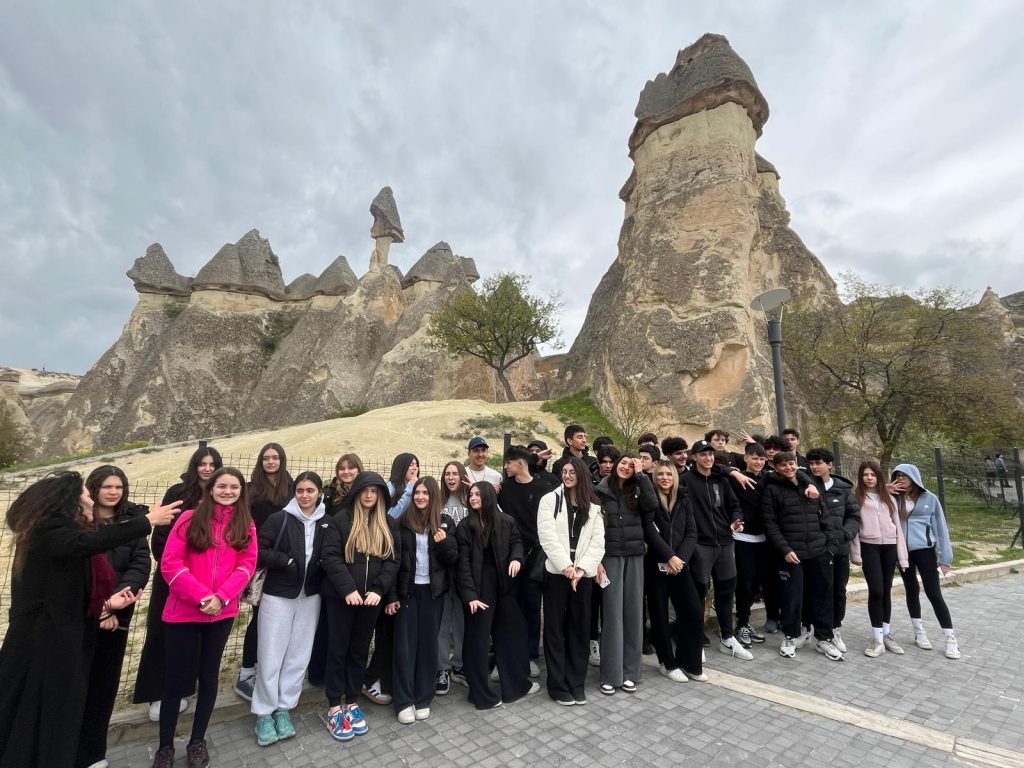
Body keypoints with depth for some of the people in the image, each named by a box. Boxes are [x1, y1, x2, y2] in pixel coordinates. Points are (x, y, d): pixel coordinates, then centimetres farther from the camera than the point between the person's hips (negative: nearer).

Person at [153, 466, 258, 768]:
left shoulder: (246, 525, 2)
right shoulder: (190, 518, -5)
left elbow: (247, 565, -3)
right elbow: (170, 563, -10)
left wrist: (220, 597, -16)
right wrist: (201, 596, -16)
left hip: (223, 612, 2)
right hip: (183, 611, -2)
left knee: (209, 675, 14)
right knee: (177, 677, 7)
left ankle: (197, 742, 32)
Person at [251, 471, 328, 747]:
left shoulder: (327, 523, -2)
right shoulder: (279, 519, -9)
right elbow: (257, 552, -10)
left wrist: (322, 563, -14)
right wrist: (287, 561, -18)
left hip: (310, 597, 3)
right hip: (278, 596, -2)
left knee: (298, 657, 11)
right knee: (271, 657, 6)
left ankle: (283, 709, 28)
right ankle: (264, 714, 23)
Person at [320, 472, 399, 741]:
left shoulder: (388, 524, 4)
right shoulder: (340, 520, -6)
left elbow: (392, 560, 1)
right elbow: (330, 557, -12)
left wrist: (379, 589, -12)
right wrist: (348, 589, -19)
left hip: (371, 597, 3)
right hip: (341, 596, -3)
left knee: (360, 649, 14)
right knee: (338, 649, 7)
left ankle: (352, 703, 28)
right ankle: (334, 708, 21)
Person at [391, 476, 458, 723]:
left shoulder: (445, 522, 0)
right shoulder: (402, 521, -3)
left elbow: (453, 559, 1)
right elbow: (392, 558, -2)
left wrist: (443, 543, -20)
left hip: (433, 590, 1)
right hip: (407, 590, -1)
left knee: (428, 643, 9)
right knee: (405, 644, 4)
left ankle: (424, 699, 23)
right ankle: (404, 701, 17)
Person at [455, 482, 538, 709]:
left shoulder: (506, 522, -1)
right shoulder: (465, 527, -8)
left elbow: (516, 542, 12)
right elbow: (463, 563, -11)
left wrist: (516, 558, -11)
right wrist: (469, 595, -18)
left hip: (503, 586, 3)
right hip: (478, 588, -3)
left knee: (510, 633, 15)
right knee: (478, 639, 6)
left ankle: (517, 684, 34)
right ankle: (482, 694, 21)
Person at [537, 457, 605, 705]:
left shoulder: (593, 507, 9)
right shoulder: (550, 500, 0)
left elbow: (597, 542, 2)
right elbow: (547, 537, -9)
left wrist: (582, 568, -12)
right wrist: (566, 566, -16)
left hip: (583, 575, 3)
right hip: (556, 572, -3)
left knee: (579, 628, 10)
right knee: (555, 628, 4)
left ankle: (576, 683, 24)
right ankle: (558, 685, 17)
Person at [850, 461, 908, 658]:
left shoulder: (888, 498, 12)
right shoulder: (856, 497, 1)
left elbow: (897, 526, 10)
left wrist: (902, 554, 4)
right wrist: (856, 553, -7)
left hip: (889, 547, 4)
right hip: (869, 547, -4)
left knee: (886, 591, 10)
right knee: (876, 591, -8)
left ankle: (886, 635, 22)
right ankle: (877, 640, 0)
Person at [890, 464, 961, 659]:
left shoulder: (930, 498, -3)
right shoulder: (894, 498, 2)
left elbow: (940, 527, 0)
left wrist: (945, 556, -2)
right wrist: (885, 493, -12)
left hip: (925, 550, -2)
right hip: (902, 551, 2)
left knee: (934, 593, -2)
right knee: (911, 590, 12)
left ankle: (951, 638, 10)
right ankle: (919, 632, 26)